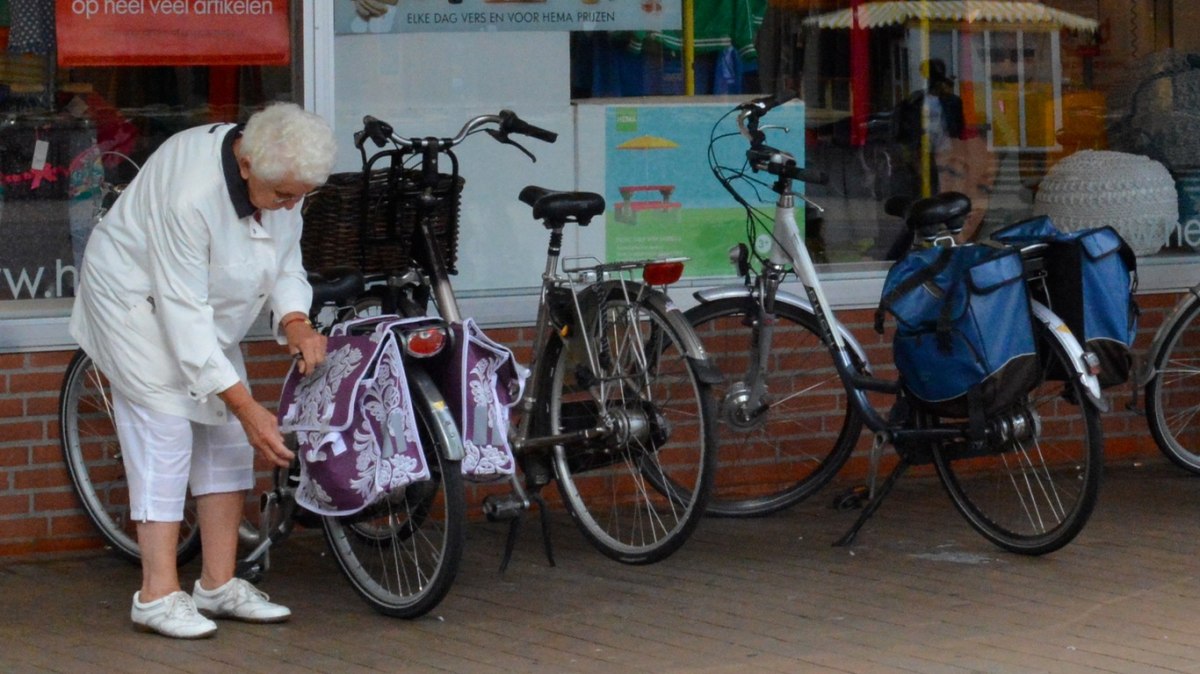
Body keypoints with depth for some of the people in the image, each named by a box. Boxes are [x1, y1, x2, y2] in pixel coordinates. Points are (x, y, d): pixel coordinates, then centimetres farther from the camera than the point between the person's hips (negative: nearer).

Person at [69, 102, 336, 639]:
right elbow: (183, 312, -35)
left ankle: (219, 584, 7)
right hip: (139, 299, -8)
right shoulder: (189, 195, -37)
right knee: (165, 431, -15)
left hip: (206, 305, 8)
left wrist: (295, 323, -23)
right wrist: (244, 404, -36)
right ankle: (158, 594, -15)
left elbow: (284, 262, -1)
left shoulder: (280, 181, -14)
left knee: (227, 432, 3)